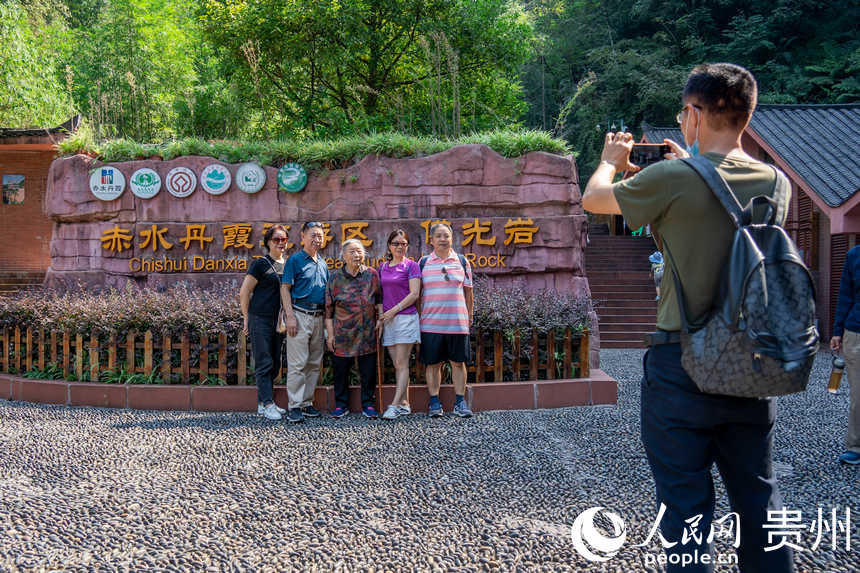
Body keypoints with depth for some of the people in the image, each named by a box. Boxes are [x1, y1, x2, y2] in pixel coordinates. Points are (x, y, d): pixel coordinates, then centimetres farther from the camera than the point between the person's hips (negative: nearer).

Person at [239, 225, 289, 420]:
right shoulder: (261, 264, -6)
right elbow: (244, 292, -5)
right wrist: (246, 318, -5)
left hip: (278, 321, 7)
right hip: (261, 319, -7)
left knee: (274, 364, 10)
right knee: (264, 363, -4)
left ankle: (262, 403, 19)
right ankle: (268, 404, -1)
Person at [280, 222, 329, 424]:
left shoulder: (323, 263, 17)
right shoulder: (295, 260, -2)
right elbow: (285, 289, -6)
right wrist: (290, 316, -15)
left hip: (318, 317, 7)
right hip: (300, 315, -7)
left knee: (314, 363, 8)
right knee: (297, 363, -8)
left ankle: (307, 403, 16)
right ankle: (295, 407, -4)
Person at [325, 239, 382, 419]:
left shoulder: (372, 274, 4)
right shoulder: (336, 277, 0)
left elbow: (379, 299, 12)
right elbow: (329, 308, 1)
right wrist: (330, 334, -2)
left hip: (367, 333, 1)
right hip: (343, 333, -1)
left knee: (368, 371, 6)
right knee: (341, 370, 6)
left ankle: (368, 404, 19)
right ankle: (341, 405, 20)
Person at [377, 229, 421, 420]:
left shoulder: (411, 265, -2)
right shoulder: (383, 267, 14)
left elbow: (414, 294, -9)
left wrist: (394, 310, -11)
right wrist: (380, 316, 7)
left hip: (406, 317, -5)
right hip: (388, 320, 6)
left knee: (402, 363, -7)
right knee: (397, 364, 7)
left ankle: (395, 405, -8)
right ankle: (404, 404, 12)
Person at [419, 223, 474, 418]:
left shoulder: (462, 261, 8)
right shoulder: (423, 262, 6)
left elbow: (468, 291, 12)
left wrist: (469, 315, 11)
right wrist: (417, 316, 6)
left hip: (457, 322, 0)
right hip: (431, 322, 0)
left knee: (458, 362, 4)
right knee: (433, 364, 4)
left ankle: (460, 402, 12)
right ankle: (434, 402, 12)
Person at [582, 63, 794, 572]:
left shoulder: (673, 180, -14)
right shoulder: (774, 182, 1)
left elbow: (593, 199, 2)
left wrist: (611, 161, 22)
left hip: (682, 367, -5)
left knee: (686, 504, 5)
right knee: (759, 499, 17)